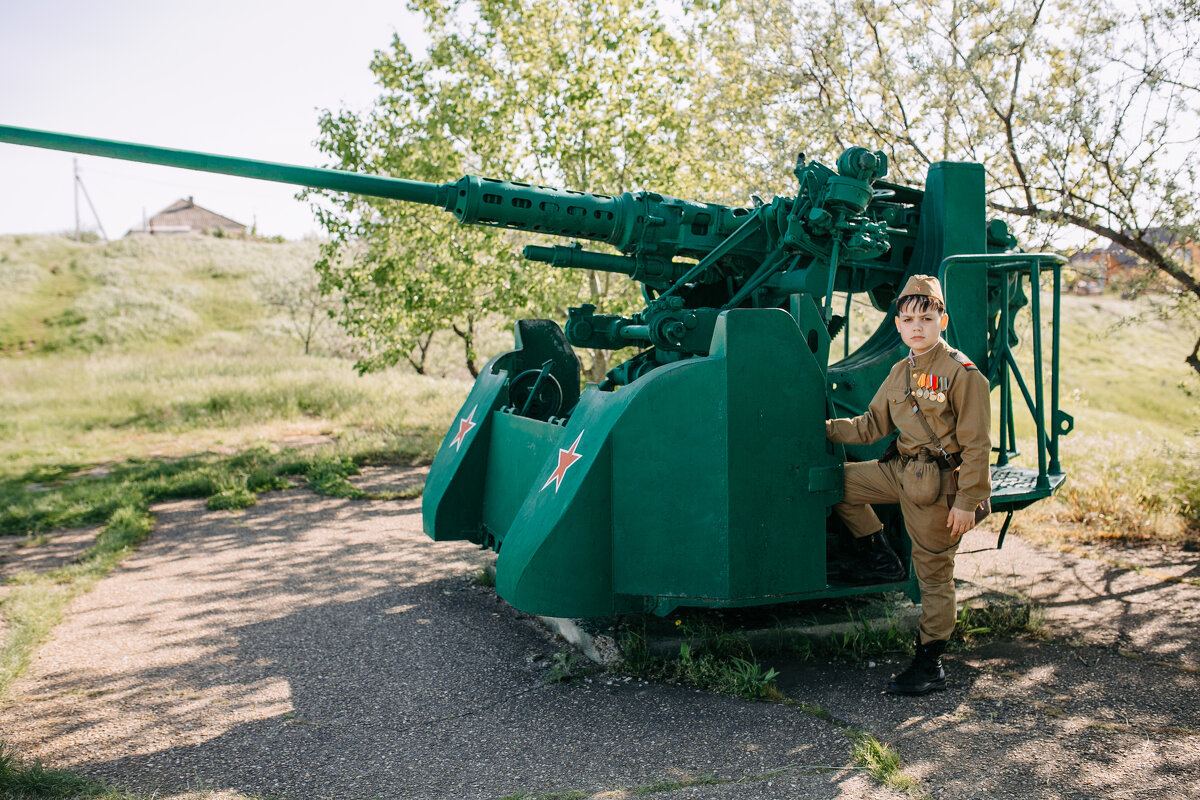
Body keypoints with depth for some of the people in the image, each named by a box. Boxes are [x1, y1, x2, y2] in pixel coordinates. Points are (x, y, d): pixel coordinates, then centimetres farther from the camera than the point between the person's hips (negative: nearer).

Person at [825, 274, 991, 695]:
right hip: (902, 470, 7)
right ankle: (881, 559, 20)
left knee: (934, 573, 2)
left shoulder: (962, 373, -14)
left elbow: (976, 444, -15)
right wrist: (824, 429, 5)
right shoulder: (900, 373, 9)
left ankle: (930, 664, 14)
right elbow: (872, 426, 15)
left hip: (939, 484, -7)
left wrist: (967, 502, -17)